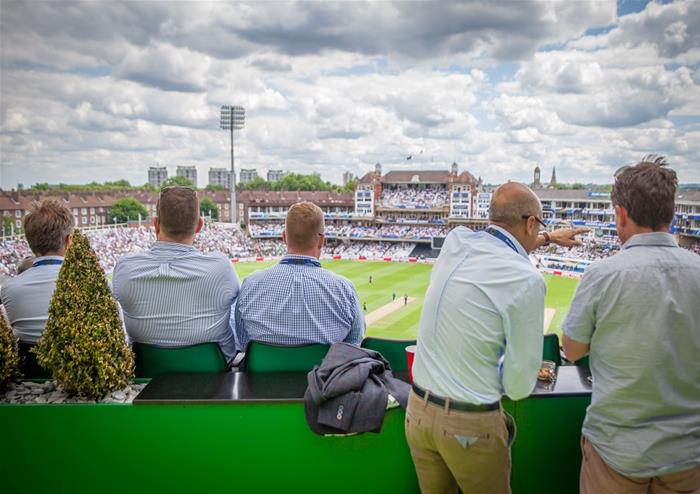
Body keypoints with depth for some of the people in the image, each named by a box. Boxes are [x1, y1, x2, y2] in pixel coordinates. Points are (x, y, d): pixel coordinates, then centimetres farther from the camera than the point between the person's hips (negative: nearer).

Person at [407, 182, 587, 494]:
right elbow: (519, 386, -13)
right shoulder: (527, 280, -19)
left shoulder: (455, 241, -2)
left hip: (417, 411, 6)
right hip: (470, 424, -5)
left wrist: (549, 238, 37)